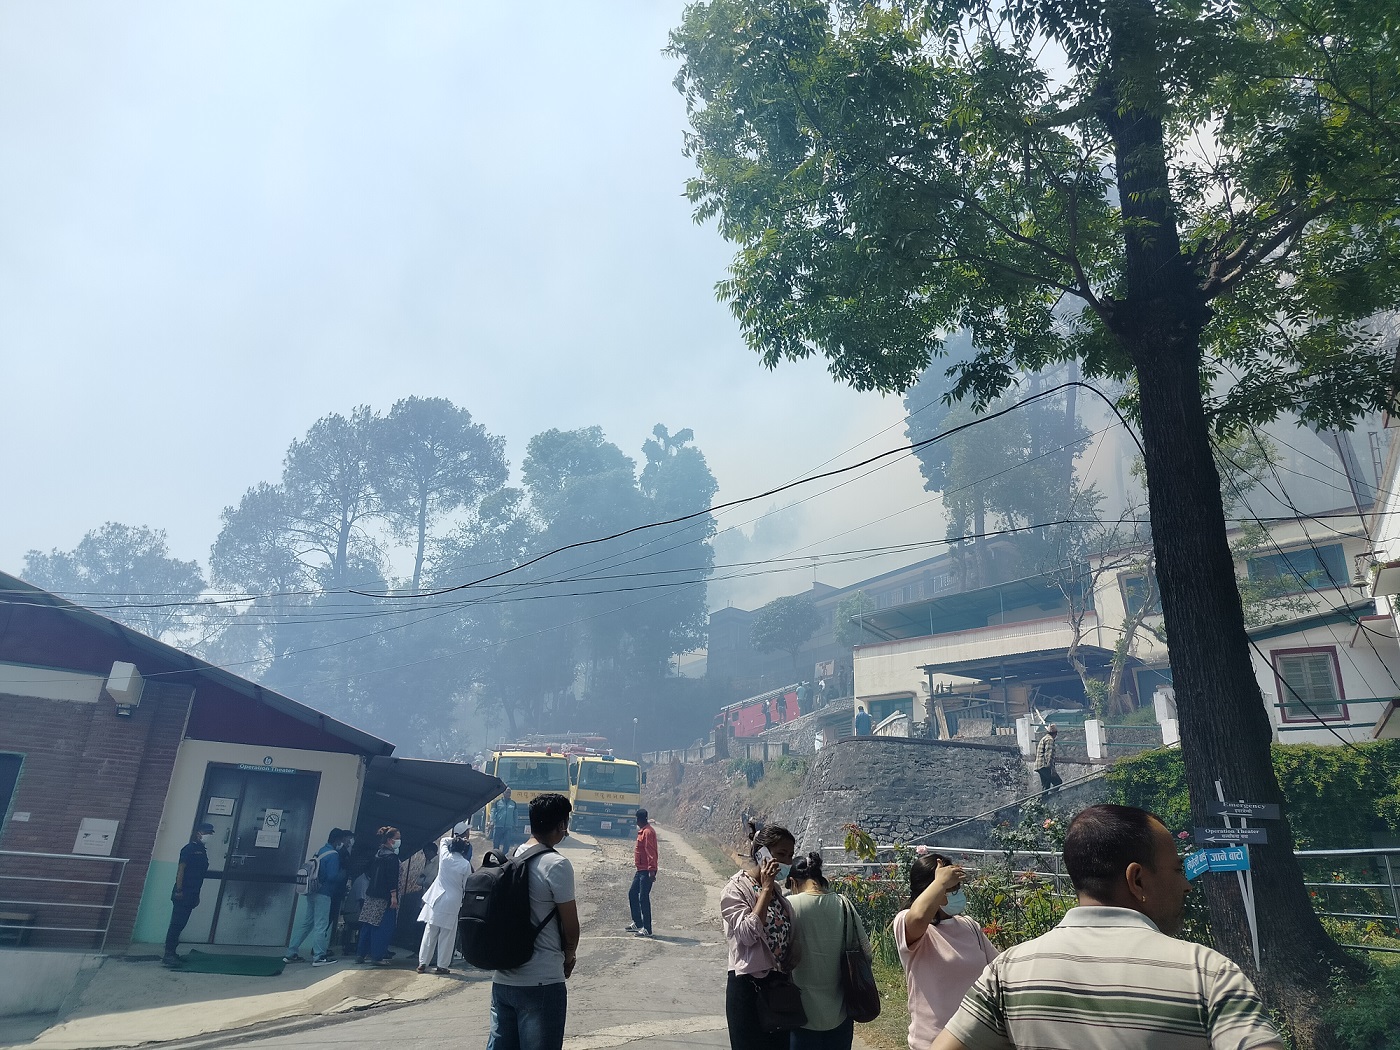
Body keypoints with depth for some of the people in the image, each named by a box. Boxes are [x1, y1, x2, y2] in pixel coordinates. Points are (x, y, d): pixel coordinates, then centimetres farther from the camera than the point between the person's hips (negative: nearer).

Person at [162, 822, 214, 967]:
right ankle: (168, 955, -7)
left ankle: (171, 953, 17)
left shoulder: (202, 851, 16)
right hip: (182, 894, -8)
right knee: (176, 924, -8)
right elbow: (181, 869, -12)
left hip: (191, 895, 8)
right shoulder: (189, 848, -8)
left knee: (180, 924, 11)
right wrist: (179, 890, -18)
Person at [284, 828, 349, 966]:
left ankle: (291, 953, 18)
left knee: (305, 923, 14)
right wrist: (344, 877, -1)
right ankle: (318, 957, 0)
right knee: (322, 925, -2)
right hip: (323, 894, -8)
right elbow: (333, 876, -20)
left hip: (312, 892, 8)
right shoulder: (333, 855, -14)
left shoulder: (320, 851, 12)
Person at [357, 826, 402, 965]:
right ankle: (377, 956, -2)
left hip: (372, 895, 9)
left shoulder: (378, 854, 12)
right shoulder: (392, 856, -14)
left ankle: (361, 954, 16)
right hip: (385, 897, -8)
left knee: (368, 925, 12)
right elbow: (392, 878, -20)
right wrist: (394, 896, -21)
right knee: (383, 927, -3)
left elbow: (369, 872, 18)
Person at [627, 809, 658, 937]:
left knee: (643, 898, -7)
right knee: (632, 894, 17)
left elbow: (651, 852, -23)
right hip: (641, 870, 11)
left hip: (647, 871, -10)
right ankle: (637, 923, 27)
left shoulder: (648, 832, -17)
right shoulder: (642, 831, 15)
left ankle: (647, 929, -2)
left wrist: (652, 871, -27)